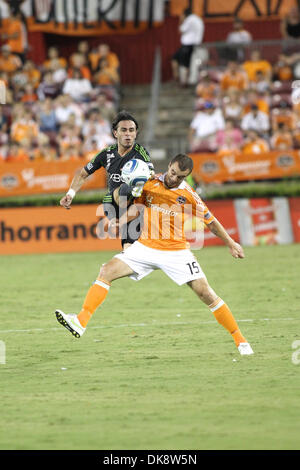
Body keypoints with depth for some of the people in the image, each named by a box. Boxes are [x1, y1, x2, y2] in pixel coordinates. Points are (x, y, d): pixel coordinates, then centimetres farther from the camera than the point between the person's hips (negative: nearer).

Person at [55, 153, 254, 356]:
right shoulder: (151, 182, -1)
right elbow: (138, 207, 9)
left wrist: (231, 244, 7)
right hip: (146, 247, 3)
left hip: (176, 252, -3)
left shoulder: (189, 195, -8)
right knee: (107, 272, -13)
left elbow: (211, 221, 2)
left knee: (205, 292, -10)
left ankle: (240, 339, 3)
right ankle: (81, 321, -16)